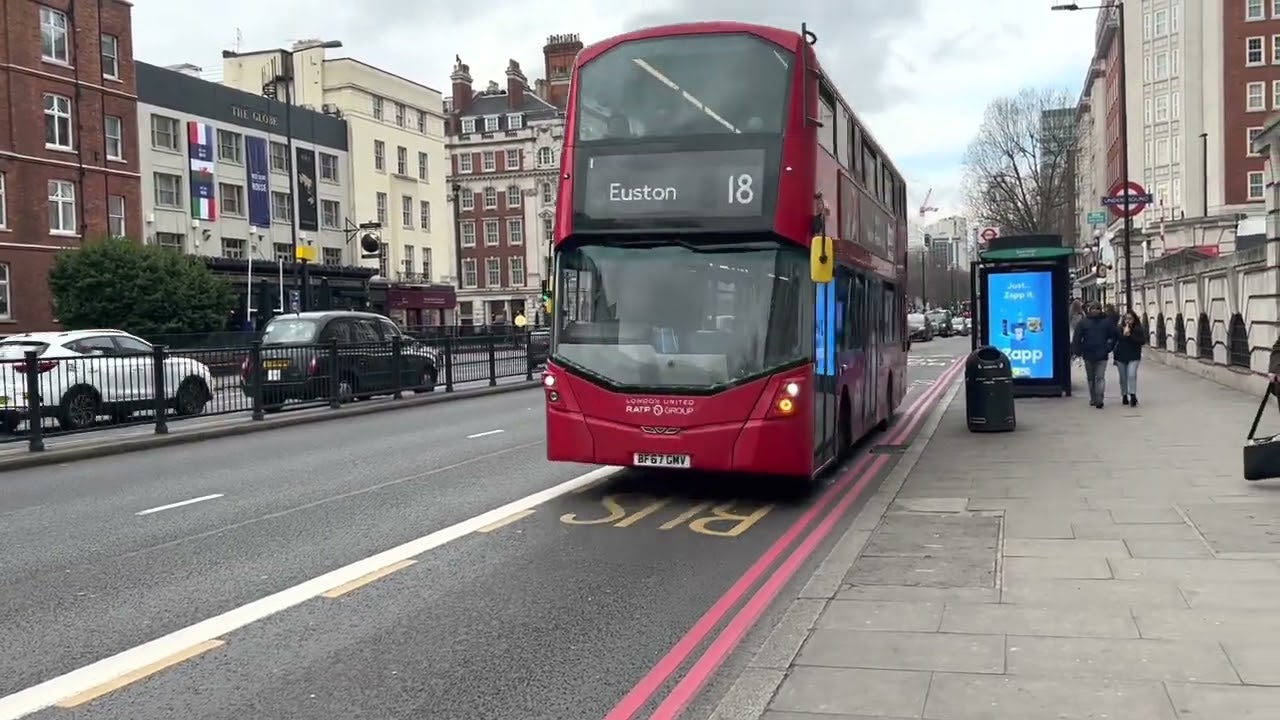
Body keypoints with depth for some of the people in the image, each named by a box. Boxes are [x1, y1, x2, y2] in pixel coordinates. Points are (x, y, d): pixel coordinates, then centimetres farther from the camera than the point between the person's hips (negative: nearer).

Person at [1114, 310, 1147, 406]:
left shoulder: (1139, 329, -3)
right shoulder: (1119, 329, -2)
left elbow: (1143, 341, -12)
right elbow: (1114, 340, 3)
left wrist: (1130, 335, -19)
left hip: (1133, 357, -2)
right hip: (1121, 357, 2)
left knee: (1132, 375, -16)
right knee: (1123, 377, 9)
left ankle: (1133, 395, -14)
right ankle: (1124, 395, 22)